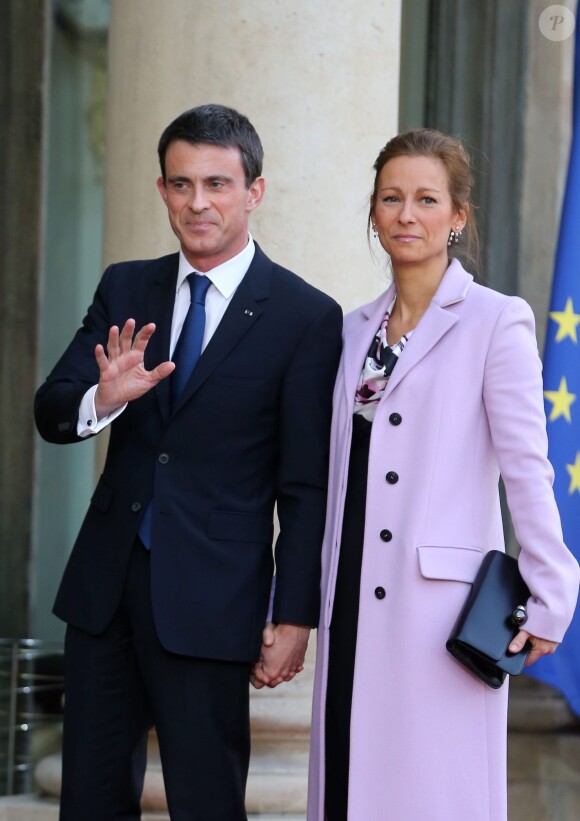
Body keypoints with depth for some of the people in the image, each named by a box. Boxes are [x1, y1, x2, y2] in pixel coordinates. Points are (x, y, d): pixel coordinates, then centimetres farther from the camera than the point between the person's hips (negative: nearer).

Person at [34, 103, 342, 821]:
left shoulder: (306, 318, -6)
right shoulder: (124, 289, 9)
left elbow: (306, 489, -6)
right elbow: (49, 412, 3)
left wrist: (293, 619, -8)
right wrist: (103, 398, -19)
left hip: (210, 600, -5)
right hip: (105, 585, 5)